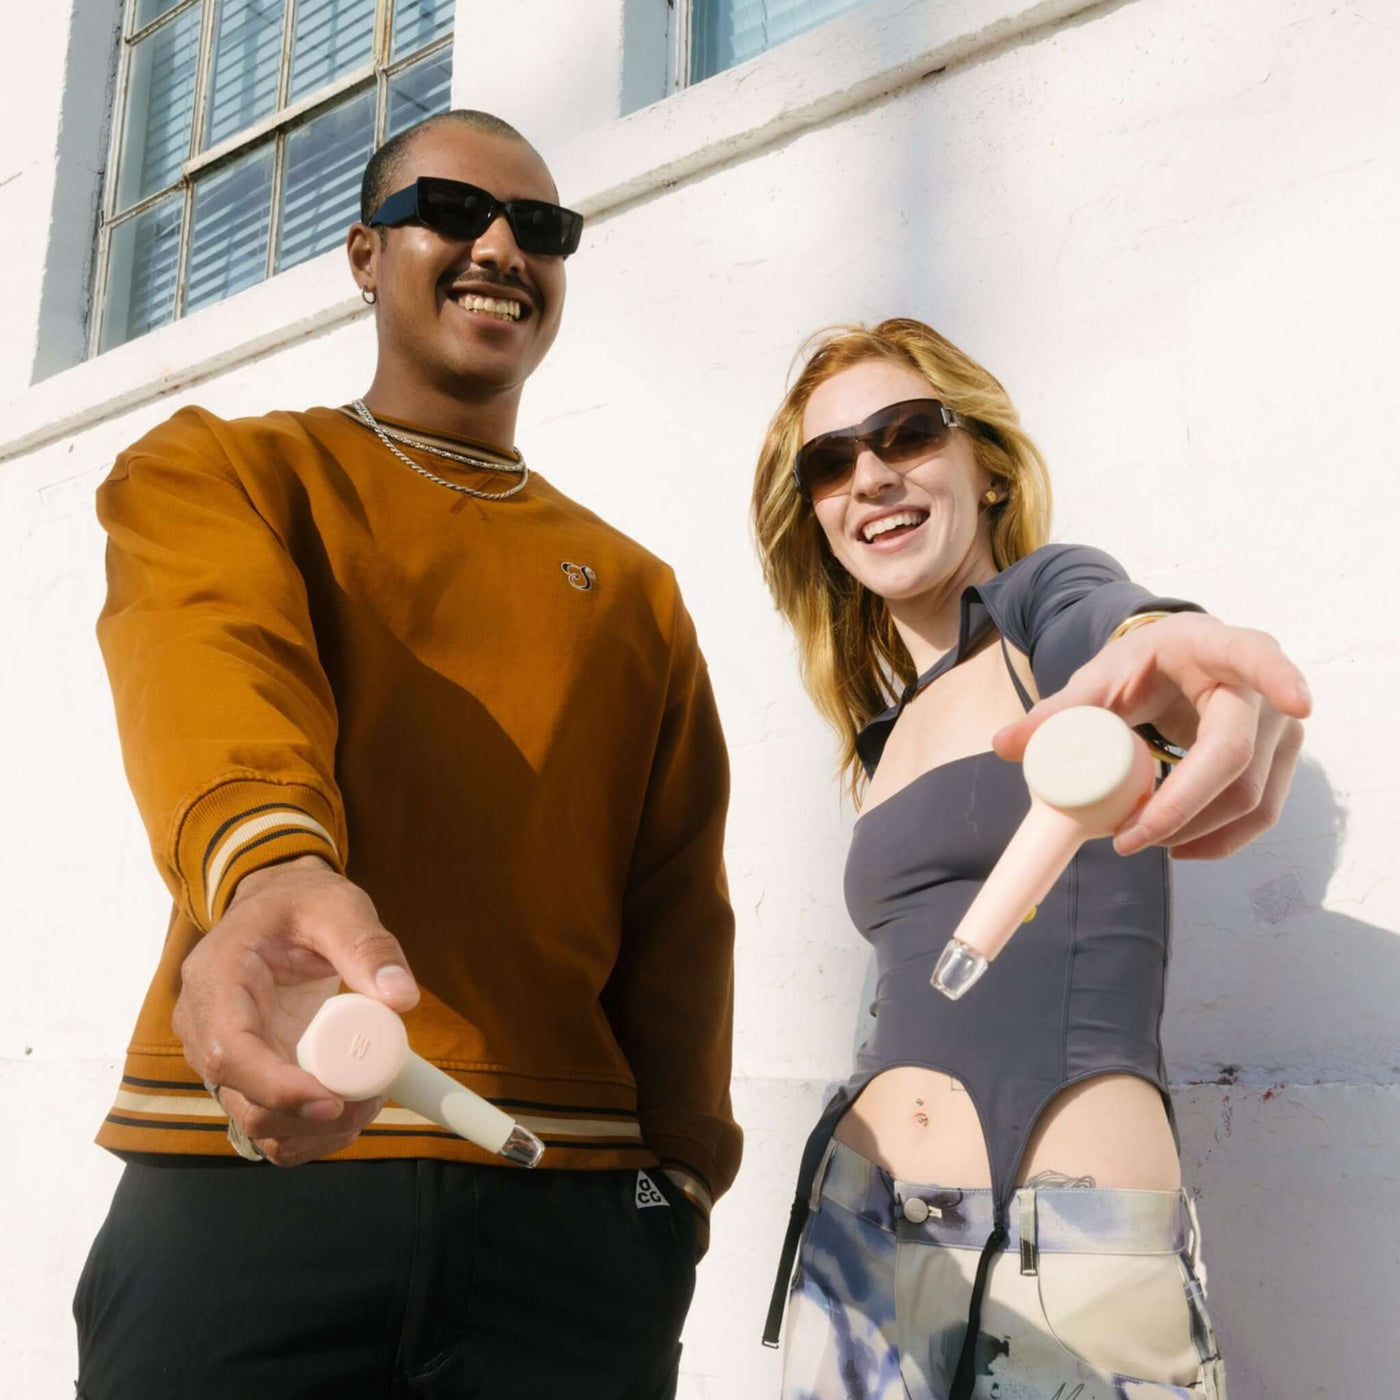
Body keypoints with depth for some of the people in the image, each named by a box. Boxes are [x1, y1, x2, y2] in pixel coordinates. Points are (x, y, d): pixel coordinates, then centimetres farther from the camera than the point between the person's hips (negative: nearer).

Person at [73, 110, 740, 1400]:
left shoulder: (636, 589, 15)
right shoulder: (218, 471, 7)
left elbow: (678, 904, 9)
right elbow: (214, 658, -16)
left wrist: (684, 1166, -5)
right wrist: (268, 866, -37)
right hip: (249, 1172, -2)